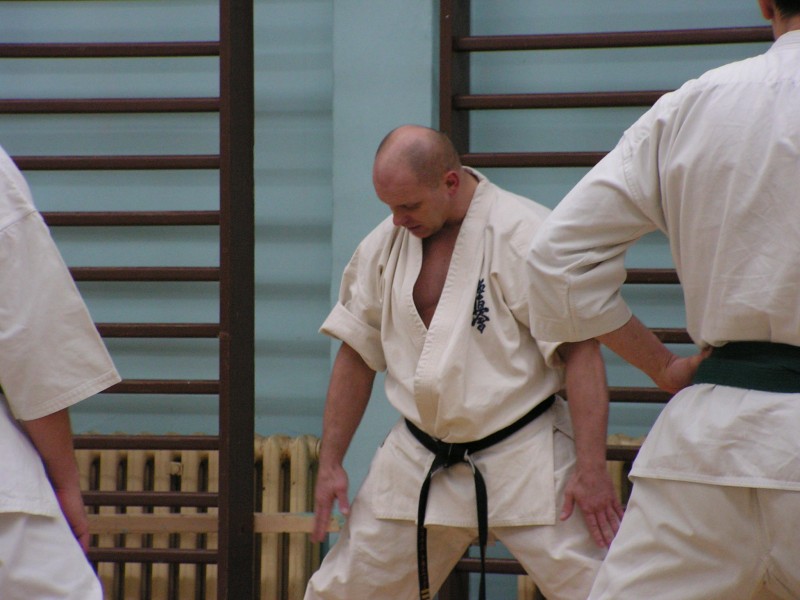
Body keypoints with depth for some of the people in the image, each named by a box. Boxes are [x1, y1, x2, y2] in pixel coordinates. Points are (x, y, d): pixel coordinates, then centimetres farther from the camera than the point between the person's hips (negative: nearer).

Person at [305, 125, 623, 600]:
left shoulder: (525, 234, -15)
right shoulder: (385, 244, 3)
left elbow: (581, 350, -15)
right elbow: (357, 355, 11)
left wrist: (591, 468, -20)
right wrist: (330, 463, 9)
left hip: (522, 458, -5)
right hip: (417, 465, 5)